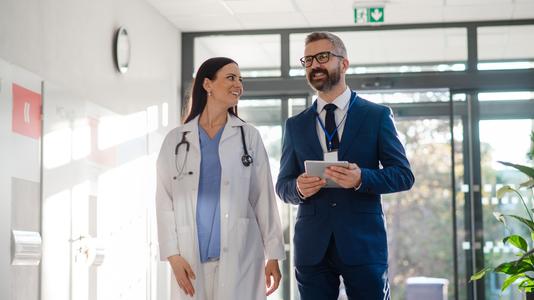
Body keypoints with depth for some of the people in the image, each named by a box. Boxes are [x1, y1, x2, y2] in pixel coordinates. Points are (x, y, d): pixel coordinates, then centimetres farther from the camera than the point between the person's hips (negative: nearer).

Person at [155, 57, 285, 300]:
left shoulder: (249, 136, 7)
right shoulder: (176, 139, 6)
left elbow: (264, 198, 5)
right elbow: (165, 201, 4)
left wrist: (273, 254, 1)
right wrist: (173, 255, -4)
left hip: (240, 255, 0)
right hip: (193, 256, 0)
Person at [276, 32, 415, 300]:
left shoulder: (377, 116, 5)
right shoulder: (295, 125, 13)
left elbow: (404, 175, 1)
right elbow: (283, 185, 14)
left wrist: (362, 179, -17)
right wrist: (298, 188, -10)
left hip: (364, 243, -2)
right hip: (312, 247, 2)